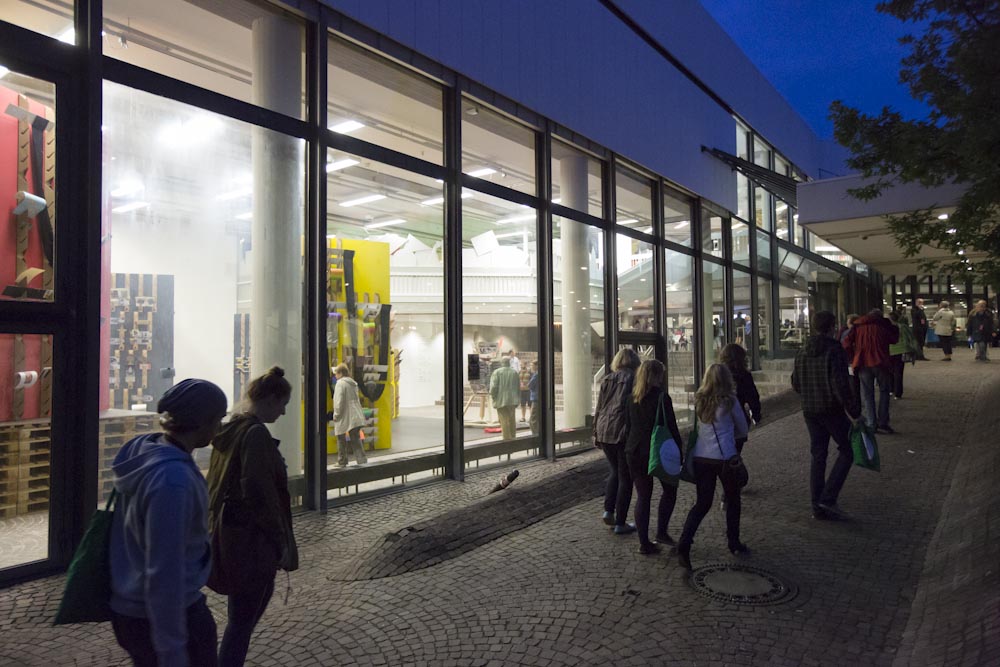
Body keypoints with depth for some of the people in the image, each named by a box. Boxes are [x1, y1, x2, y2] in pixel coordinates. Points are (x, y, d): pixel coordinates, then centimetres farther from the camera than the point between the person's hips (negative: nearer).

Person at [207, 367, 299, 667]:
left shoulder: (230, 430, 8)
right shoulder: (257, 434, -20)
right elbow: (260, 494, -24)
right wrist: (282, 541, -16)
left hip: (226, 529, 10)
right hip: (251, 539, -10)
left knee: (264, 590, 25)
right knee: (242, 618, 3)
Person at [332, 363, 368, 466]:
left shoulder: (340, 383, -12)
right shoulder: (353, 383, 14)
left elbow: (339, 401, -18)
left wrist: (336, 415, -9)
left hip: (344, 418, -7)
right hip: (356, 417, 7)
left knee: (342, 440, 7)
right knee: (356, 440, 9)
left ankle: (342, 462, 17)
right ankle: (362, 461, 2)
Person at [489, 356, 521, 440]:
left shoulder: (496, 372, -7)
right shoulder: (515, 372, 5)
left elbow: (493, 387, -14)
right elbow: (519, 388, 8)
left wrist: (493, 397, 1)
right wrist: (517, 400, 16)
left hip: (501, 401, -4)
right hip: (513, 401, 4)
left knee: (504, 421, 0)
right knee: (512, 420, 15)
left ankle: (507, 440, 0)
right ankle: (513, 439, 21)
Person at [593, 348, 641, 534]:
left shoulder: (607, 379, 10)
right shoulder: (633, 379, -4)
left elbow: (598, 408, 11)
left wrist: (596, 433, 17)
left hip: (604, 431, 5)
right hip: (623, 432, -5)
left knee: (614, 471, 22)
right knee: (625, 477, 5)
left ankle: (608, 510, 11)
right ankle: (620, 523, 8)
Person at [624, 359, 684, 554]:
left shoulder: (632, 398, 5)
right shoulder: (662, 398, -13)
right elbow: (671, 428, -11)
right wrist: (679, 453, -4)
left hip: (634, 452, 5)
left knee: (642, 496, 10)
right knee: (669, 490, 17)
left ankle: (644, 542, 10)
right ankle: (661, 532, 12)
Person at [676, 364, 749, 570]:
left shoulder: (698, 400, 5)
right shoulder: (730, 401, -5)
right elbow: (743, 430, 8)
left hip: (700, 457, 4)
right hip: (724, 457, -4)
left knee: (702, 503, 9)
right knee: (733, 500, 18)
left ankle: (684, 544, -6)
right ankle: (734, 542, 31)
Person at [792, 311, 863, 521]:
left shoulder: (802, 352, 7)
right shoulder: (834, 350, -14)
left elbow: (795, 383, 13)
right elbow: (841, 385, -20)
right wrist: (854, 411, -14)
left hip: (809, 411, 6)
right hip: (832, 410, -6)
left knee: (818, 456, 12)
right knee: (847, 451, 8)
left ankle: (817, 505, 14)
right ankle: (828, 498, -1)